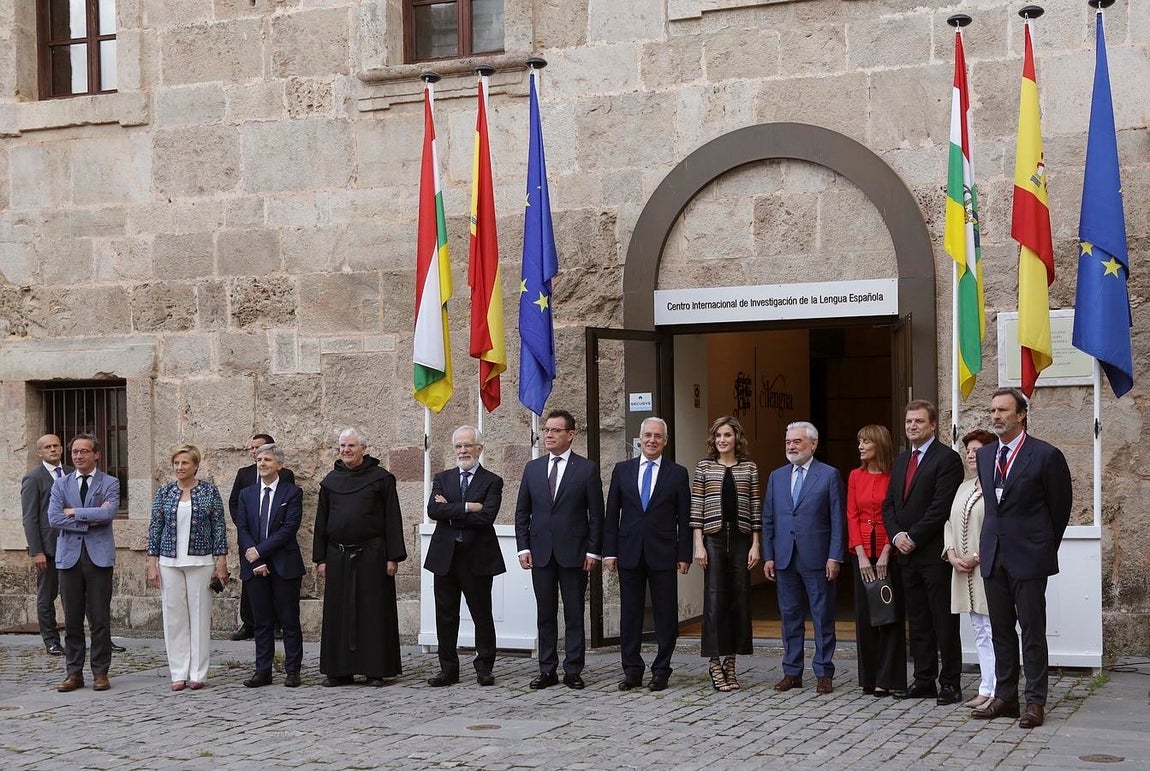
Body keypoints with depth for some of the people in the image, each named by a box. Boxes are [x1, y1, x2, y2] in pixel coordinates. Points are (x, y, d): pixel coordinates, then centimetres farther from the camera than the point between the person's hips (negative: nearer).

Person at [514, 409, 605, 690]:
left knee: (574, 615, 2)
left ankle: (573, 671, 7)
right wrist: (523, 547, 1)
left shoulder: (587, 469, 0)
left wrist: (593, 550, -7)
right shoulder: (532, 468, 9)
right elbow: (522, 512, 10)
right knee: (545, 615, 7)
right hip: (540, 553, 3)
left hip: (574, 552, -3)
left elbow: (596, 514, -1)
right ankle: (547, 670, 12)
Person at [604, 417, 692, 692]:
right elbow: (612, 514, 8)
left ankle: (661, 671, 10)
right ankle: (632, 671, 13)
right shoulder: (622, 470, 8)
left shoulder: (677, 473, 3)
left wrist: (684, 556, -3)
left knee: (665, 615, 1)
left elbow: (684, 518, 2)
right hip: (629, 553, 2)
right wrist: (609, 551, 1)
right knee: (630, 615, 5)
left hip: (663, 554, -2)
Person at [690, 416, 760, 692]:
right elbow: (696, 508, 3)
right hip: (714, 538, -2)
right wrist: (698, 544, -4)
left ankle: (731, 662, 12)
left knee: (739, 599, 3)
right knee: (715, 599, -4)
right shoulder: (704, 467, 5)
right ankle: (715, 663, 2)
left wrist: (755, 545, 2)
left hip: (741, 538, 2)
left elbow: (755, 507, 8)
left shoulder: (749, 468, 8)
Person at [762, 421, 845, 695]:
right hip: (784, 559, 4)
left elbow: (838, 520, -4)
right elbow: (768, 520, 13)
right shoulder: (776, 477, 12)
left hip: (817, 559, -4)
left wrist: (835, 557, -10)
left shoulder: (829, 475, -1)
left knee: (823, 618, 2)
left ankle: (824, 673, 8)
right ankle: (792, 672, 16)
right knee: (790, 616, 9)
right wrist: (768, 556, 6)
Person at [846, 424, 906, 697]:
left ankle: (886, 679, 3)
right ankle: (869, 677, 15)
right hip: (863, 552, 4)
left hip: (889, 553, -4)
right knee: (864, 614, 7)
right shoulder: (855, 476, 8)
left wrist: (886, 554, -13)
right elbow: (852, 516, 5)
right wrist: (861, 555, -5)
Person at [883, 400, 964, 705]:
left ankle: (950, 683, 3)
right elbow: (889, 504, 16)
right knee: (918, 622, 11)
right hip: (907, 553, 8)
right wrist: (897, 535, -2)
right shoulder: (900, 461, 17)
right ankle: (923, 680, 17)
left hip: (935, 553, -7)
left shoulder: (947, 459, -8)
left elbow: (941, 506, -15)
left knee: (944, 622, -2)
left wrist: (913, 538, -14)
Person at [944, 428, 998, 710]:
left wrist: (976, 557, -17)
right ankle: (985, 690, 15)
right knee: (980, 634, 11)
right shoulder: (963, 488, 18)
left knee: (994, 632, -8)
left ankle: (995, 691, -6)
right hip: (965, 572, 8)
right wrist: (952, 555, 2)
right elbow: (949, 523, 17)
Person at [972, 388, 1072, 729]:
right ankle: (1004, 697, 18)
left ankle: (1036, 701, 4)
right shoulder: (985, 455, 11)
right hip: (994, 556, 6)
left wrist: (1046, 546, 7)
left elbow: (1060, 506, 0)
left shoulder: (1046, 456, -9)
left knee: (1033, 632, -1)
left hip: (1028, 557, -6)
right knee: (1001, 631, 11)